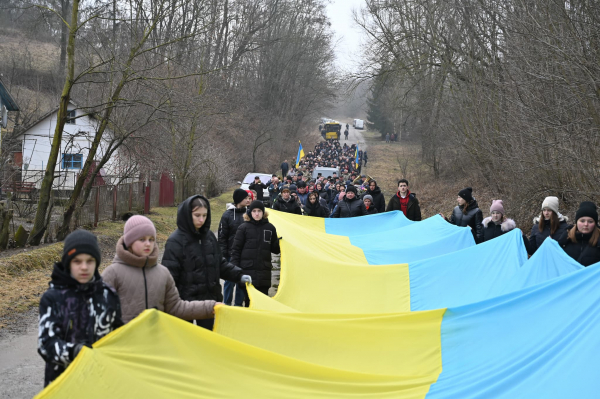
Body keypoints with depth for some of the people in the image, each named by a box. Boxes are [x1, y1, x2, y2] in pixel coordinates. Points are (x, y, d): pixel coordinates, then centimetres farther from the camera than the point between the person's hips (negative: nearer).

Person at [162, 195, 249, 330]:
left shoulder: (209, 236, 5)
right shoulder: (176, 241, -13)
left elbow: (220, 263, 15)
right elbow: (169, 275, -14)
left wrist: (238, 276, 5)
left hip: (209, 298, 5)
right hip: (185, 300, -5)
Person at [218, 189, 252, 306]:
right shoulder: (228, 214, -4)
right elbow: (222, 236, -2)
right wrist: (223, 253, -6)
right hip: (231, 254, -3)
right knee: (230, 280, 3)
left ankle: (238, 304, 21)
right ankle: (226, 304, 15)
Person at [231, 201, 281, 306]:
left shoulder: (270, 228, 8)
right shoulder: (243, 228, 2)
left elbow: (275, 249, 13)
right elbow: (236, 249, 3)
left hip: (264, 271, 2)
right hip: (248, 270, -2)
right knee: (249, 300, 2)